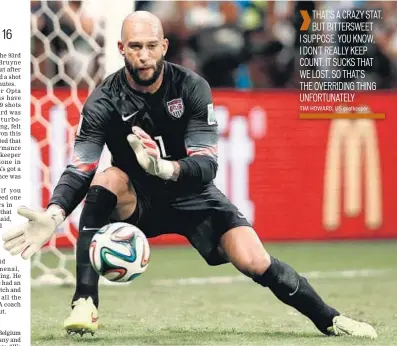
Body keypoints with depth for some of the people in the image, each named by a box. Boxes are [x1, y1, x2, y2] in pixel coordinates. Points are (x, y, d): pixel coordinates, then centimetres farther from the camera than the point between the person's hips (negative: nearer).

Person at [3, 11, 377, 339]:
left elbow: (207, 164, -24)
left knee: (255, 262, -17)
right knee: (107, 177, -33)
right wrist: (54, 214, -45)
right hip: (135, 201, 0)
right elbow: (79, 169, -24)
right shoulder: (104, 101, -17)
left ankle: (329, 320, 7)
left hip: (191, 194, 0)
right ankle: (84, 304, -34)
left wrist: (167, 169, -47)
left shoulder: (192, 88, -18)